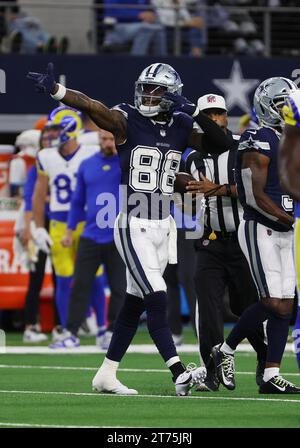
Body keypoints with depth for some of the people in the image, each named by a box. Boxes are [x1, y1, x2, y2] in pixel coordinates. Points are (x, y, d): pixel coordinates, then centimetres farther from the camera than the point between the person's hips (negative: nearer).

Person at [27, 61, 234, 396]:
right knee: (157, 301, -14)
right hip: (133, 227, -6)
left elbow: (222, 145, 3)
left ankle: (106, 375, 20)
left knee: (135, 303, 11)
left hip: (162, 227, 6)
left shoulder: (181, 129, 6)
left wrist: (194, 112, -10)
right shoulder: (128, 121, -8)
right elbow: (91, 107, -24)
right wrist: (55, 90, -41)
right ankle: (179, 375, -19)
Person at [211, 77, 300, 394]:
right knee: (272, 303, -15)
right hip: (260, 229, -8)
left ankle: (271, 376, 4)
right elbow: (256, 196, -18)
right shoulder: (259, 143, -13)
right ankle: (225, 351, 3)